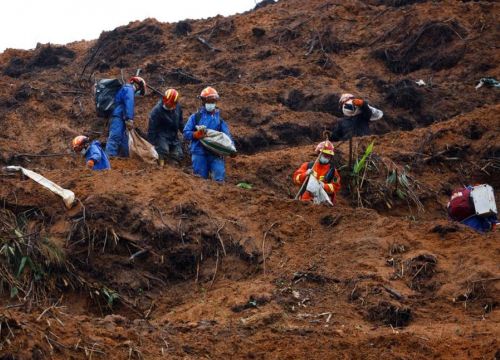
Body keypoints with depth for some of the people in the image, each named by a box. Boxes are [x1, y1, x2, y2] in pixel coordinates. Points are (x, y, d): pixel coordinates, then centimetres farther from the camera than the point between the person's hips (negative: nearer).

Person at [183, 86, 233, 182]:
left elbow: (227, 135, 8)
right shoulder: (195, 117, 12)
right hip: (199, 152, -1)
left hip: (215, 153, 1)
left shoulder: (219, 119, 19)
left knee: (219, 178, -14)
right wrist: (196, 134, -14)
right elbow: (185, 133, 6)